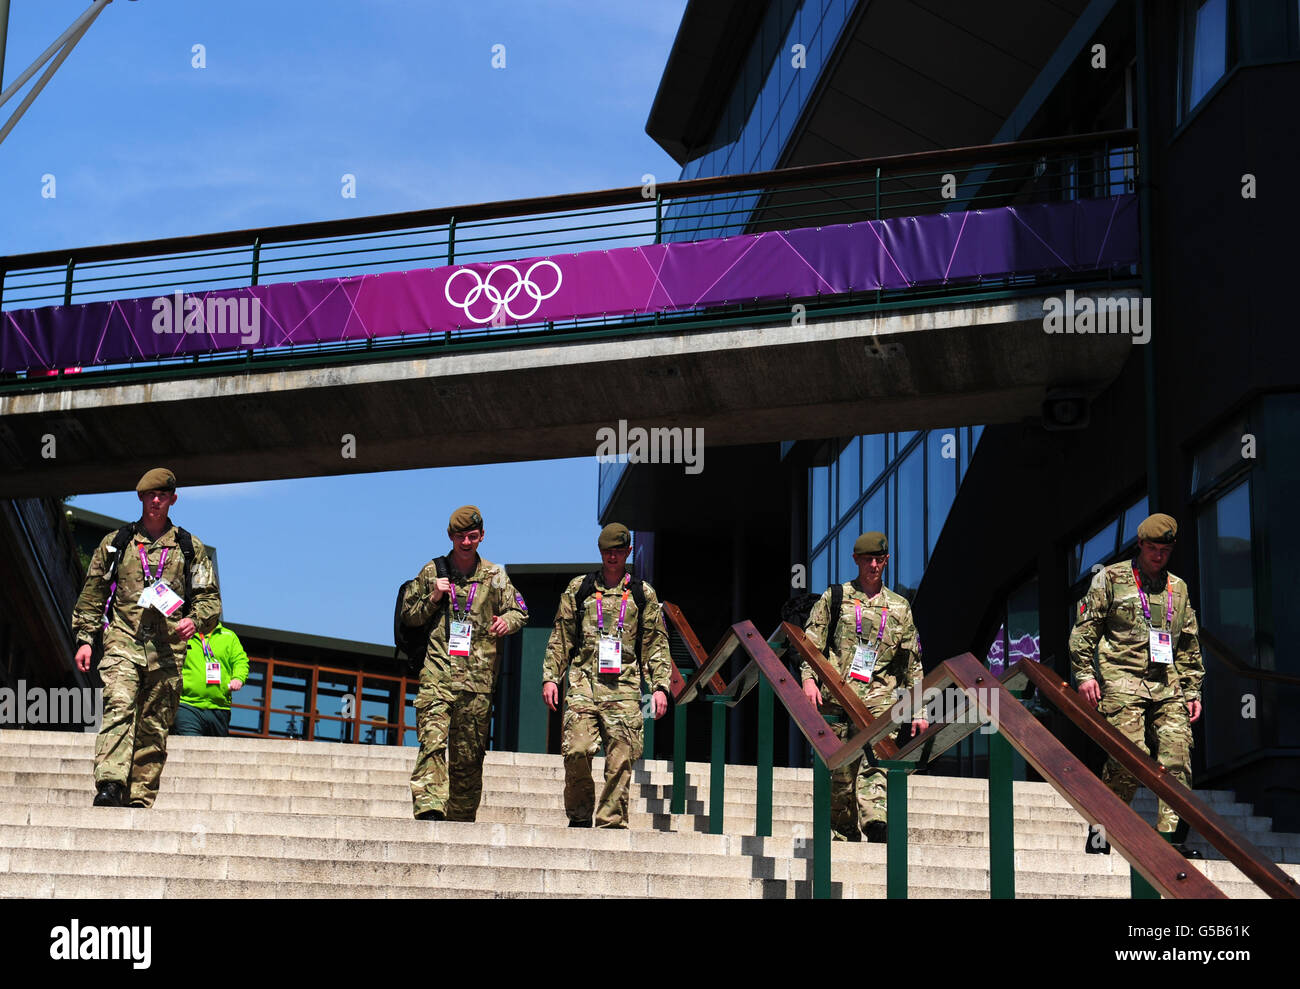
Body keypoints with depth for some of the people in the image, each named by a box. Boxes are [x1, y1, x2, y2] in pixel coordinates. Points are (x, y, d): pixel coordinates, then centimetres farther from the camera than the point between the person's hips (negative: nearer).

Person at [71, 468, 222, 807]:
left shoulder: (190, 549, 15)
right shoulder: (114, 544, 15)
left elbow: (210, 597, 15)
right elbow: (92, 594, 17)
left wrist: (194, 620, -6)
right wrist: (85, 638, 8)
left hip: (167, 649, 1)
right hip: (122, 642, -1)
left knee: (154, 728, 0)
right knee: (119, 707, -22)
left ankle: (140, 799, 2)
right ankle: (110, 786, -34)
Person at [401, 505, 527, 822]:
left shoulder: (495, 576, 11)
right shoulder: (432, 572, 9)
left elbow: (520, 612, 17)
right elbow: (407, 615, 15)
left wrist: (507, 621, -6)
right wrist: (433, 598, -3)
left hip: (478, 678, 2)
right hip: (437, 673, -1)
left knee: (468, 756, 6)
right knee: (432, 742, -19)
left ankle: (461, 820, 15)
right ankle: (429, 810, -28)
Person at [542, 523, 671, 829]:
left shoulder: (643, 594, 13)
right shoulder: (578, 589, 13)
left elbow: (656, 644, 12)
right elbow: (560, 638, 14)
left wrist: (660, 686, 2)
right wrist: (550, 676, 5)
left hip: (624, 688, 0)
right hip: (583, 681, 0)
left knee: (620, 760, -4)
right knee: (576, 751, -13)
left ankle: (611, 824, 4)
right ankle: (579, 817, 6)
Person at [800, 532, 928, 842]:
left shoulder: (899, 607, 16)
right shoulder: (834, 598, 12)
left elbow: (913, 662, 18)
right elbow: (811, 642, 6)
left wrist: (918, 710, 12)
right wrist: (808, 678, -12)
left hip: (880, 699, 0)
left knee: (874, 766, -18)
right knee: (840, 773, 2)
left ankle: (876, 826, -31)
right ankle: (844, 837, 12)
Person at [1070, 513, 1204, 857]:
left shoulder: (1178, 588, 20)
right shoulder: (1110, 578, 6)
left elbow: (1189, 644, 23)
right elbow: (1084, 628, 2)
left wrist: (1192, 691, 17)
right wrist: (1084, 674, -6)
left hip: (1167, 681, 5)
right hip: (1123, 677, -5)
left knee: (1177, 755, -7)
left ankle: (1171, 834, -3)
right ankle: (1100, 827, 1)